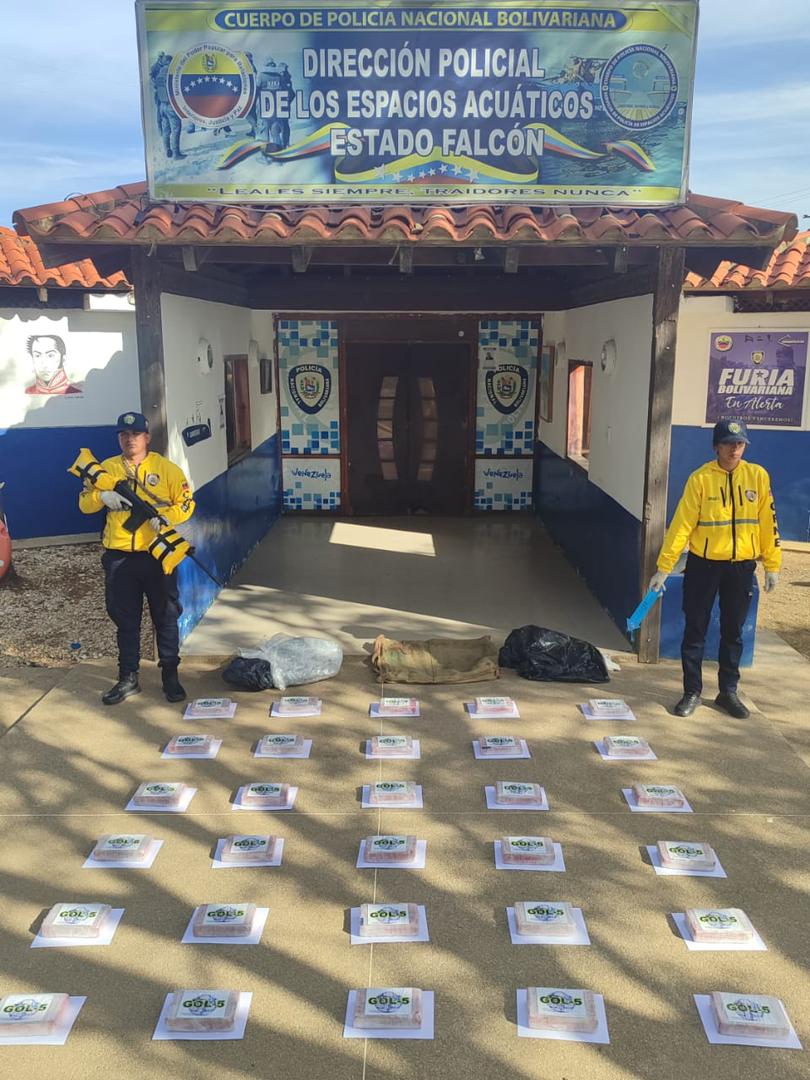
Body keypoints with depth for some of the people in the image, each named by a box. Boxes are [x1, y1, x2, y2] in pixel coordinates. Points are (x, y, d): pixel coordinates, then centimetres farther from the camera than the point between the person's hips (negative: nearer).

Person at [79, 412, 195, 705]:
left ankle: (170, 675, 19)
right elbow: (85, 504, 6)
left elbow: (186, 503, -2)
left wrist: (166, 517, -21)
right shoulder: (106, 468, 8)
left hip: (158, 554, -2)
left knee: (166, 617, 6)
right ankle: (128, 678, 22)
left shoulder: (166, 468, 0)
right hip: (119, 558, 2)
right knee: (125, 620, 11)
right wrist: (102, 496, -16)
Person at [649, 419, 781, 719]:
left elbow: (767, 522, 4)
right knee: (695, 630, 5)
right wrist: (663, 568, -12)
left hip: (742, 567, 2)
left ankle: (728, 691, 27)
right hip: (703, 564, -2)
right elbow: (682, 524, -10)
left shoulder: (758, 476, 0)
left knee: (733, 632, 13)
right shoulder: (700, 478, -8)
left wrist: (772, 565, 3)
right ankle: (692, 692, 18)